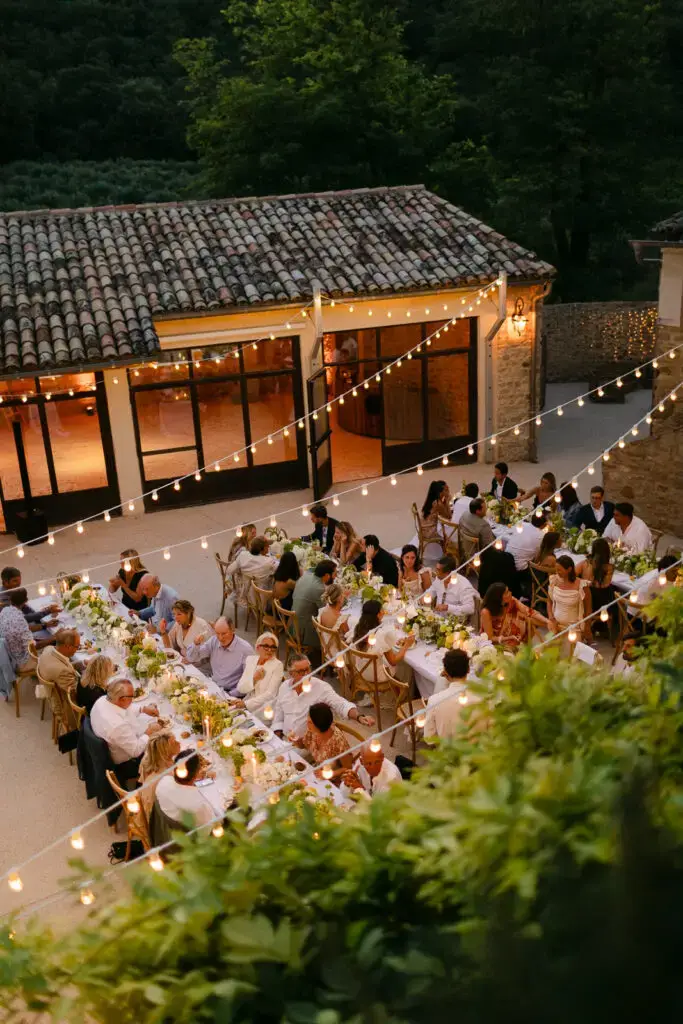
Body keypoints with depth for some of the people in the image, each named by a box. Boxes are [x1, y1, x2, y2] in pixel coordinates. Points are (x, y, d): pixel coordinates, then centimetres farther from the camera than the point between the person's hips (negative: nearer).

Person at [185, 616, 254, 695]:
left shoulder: (246, 649, -14)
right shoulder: (213, 641, 4)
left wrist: (230, 695, -19)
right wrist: (196, 644, -9)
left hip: (230, 693, -5)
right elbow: (191, 658, 11)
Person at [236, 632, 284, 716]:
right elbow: (240, 688, 3)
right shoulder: (250, 659, 7)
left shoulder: (277, 665, -7)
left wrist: (246, 704, -23)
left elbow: (270, 694, -14)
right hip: (247, 701, 5)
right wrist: (253, 679, -16)